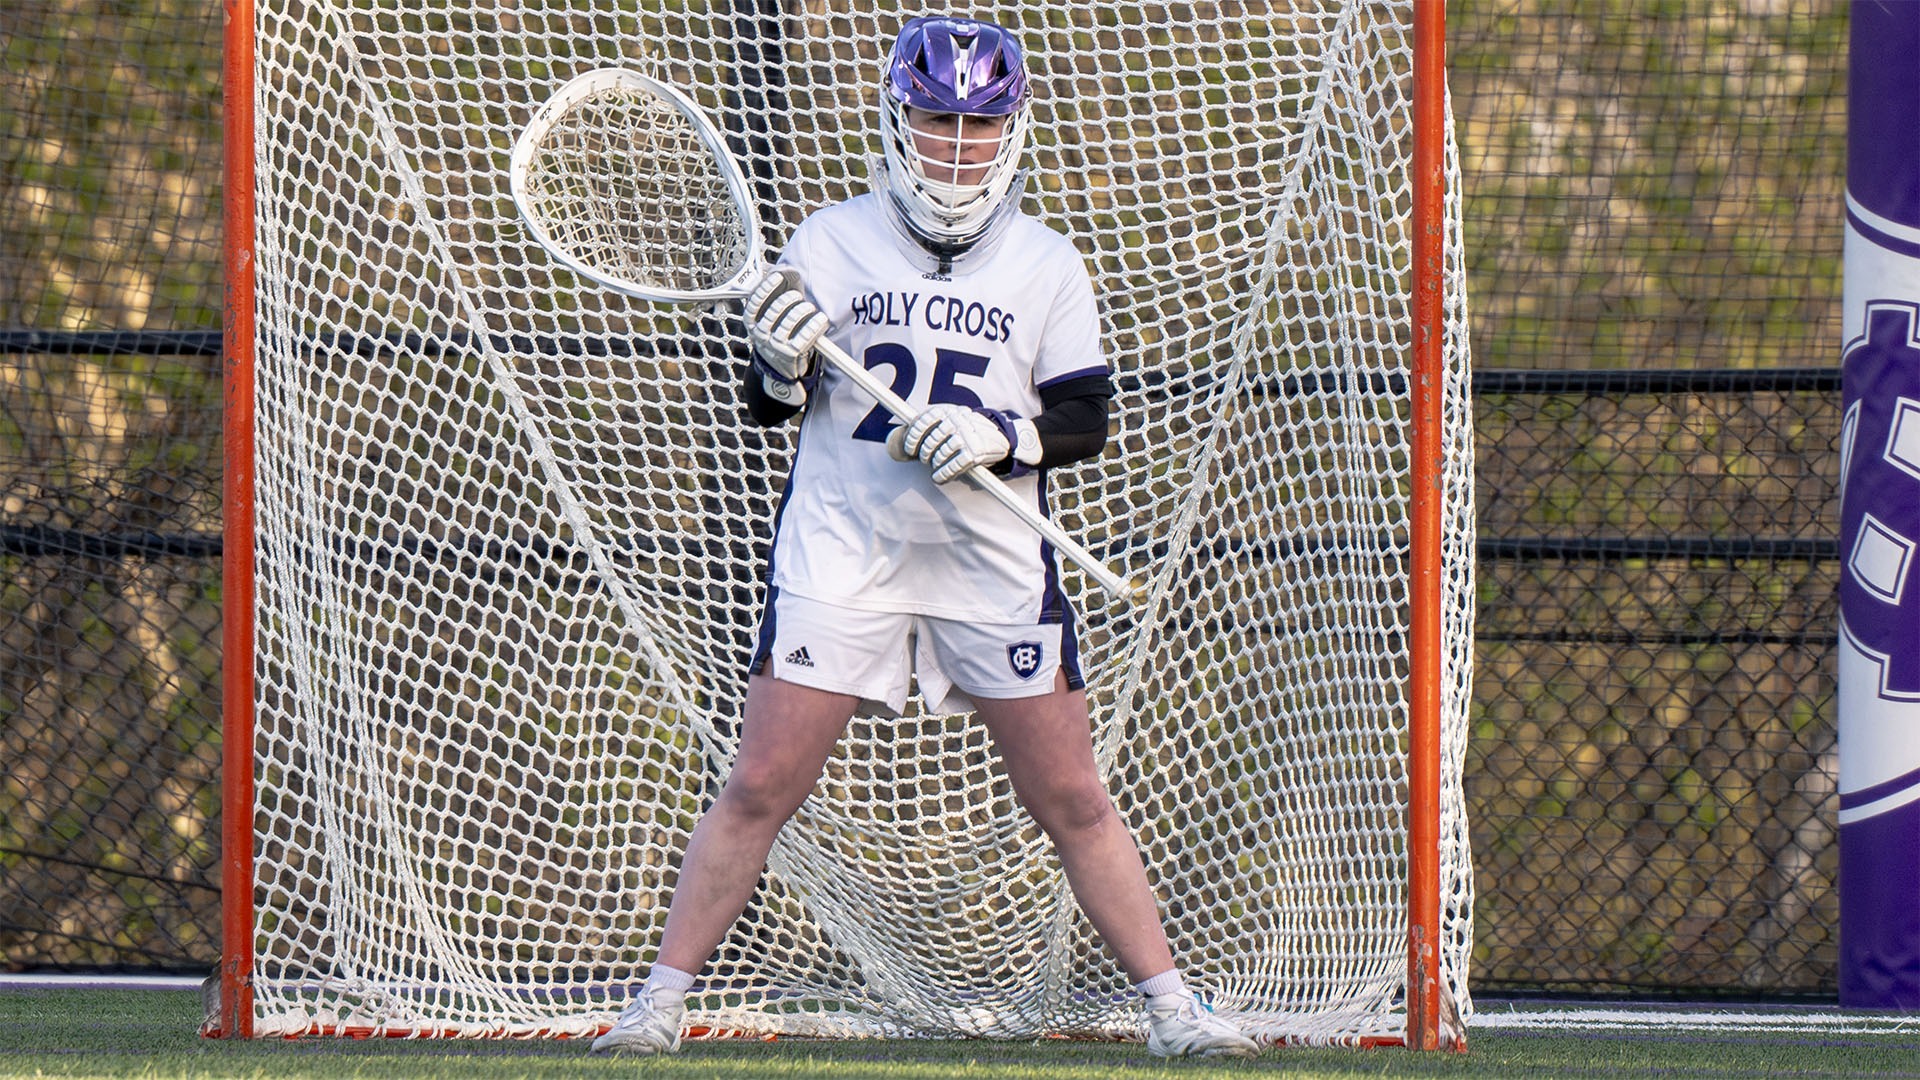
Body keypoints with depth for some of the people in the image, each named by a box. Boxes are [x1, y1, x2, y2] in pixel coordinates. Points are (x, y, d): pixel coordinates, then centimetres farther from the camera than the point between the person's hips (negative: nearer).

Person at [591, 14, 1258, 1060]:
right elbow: (767, 406, 6)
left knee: (1072, 800, 2)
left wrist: (1002, 437, -15)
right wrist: (781, 366, -17)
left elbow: (1086, 421, 3)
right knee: (761, 785, -5)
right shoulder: (832, 243, 3)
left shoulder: (1047, 267, 5)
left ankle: (1170, 1006, 9)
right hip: (840, 548, -1)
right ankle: (659, 1001, 2)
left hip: (994, 561, 1)